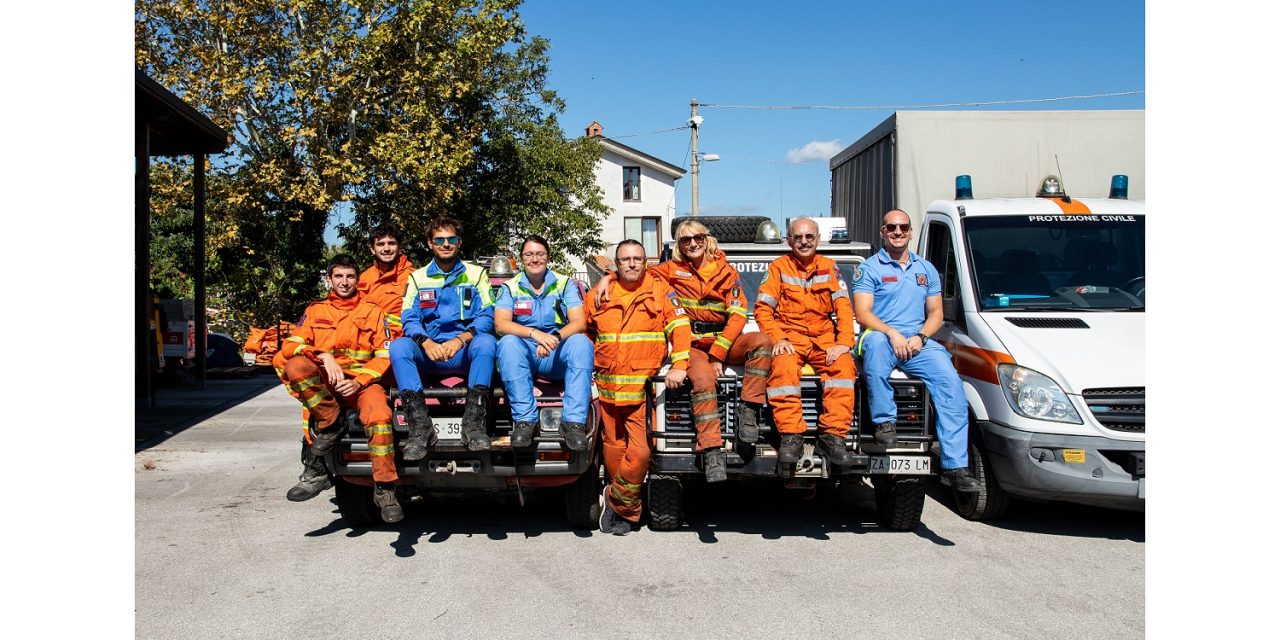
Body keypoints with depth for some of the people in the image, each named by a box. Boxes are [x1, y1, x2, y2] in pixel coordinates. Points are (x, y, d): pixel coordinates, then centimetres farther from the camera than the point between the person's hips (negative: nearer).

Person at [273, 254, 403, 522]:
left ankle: (385, 490, -24)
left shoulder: (372, 311, 16)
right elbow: (291, 345, 4)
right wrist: (324, 356, -15)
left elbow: (384, 356, 7)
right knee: (295, 366, -32)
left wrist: (359, 382, -10)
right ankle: (331, 424, -19)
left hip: (361, 380, -2)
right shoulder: (315, 311, 19)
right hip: (324, 382, 2)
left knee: (379, 415, -35)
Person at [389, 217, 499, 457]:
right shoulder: (417, 277, 14)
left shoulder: (476, 273, 10)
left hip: (465, 352, -1)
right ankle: (420, 426, -32)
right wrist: (426, 342, -20)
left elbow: (486, 316, -1)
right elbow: (409, 319, 2)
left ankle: (474, 423, -33)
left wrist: (460, 340, -20)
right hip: (428, 353, 2)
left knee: (486, 342, -33)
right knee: (398, 346, -28)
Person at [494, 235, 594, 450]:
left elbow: (579, 323, -8)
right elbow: (500, 324, -12)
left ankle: (574, 421, -33)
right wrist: (535, 333, -30)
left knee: (581, 342, -29)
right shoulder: (510, 287, 4)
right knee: (508, 343, -31)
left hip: (558, 355, 0)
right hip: (525, 354, 0)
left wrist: (555, 337, -29)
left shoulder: (565, 284, 5)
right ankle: (525, 420, -33)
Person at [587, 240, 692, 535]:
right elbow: (585, 332, 23)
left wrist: (678, 366, -15)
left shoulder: (659, 290, 2)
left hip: (642, 388, -3)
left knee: (639, 453, -11)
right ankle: (626, 510, 26)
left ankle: (615, 500, 12)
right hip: (607, 386, 3)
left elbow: (679, 326, -5)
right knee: (614, 449, 10)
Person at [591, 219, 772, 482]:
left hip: (723, 342, 2)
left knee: (762, 340, -27)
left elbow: (738, 315, -1)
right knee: (703, 380, -33)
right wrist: (607, 277, -9)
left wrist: (718, 352, -12)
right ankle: (712, 452, -32)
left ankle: (749, 411, -24)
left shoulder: (726, 272, 8)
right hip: (691, 344, -2)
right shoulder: (672, 269, 9)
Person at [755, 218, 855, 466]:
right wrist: (778, 339, -16)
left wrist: (844, 343, -11)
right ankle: (791, 436, -29)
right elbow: (762, 308, 0)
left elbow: (844, 308, 5)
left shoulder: (829, 267, 13)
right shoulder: (778, 267, 8)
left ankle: (832, 434, -26)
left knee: (844, 365, -29)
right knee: (783, 367, -33)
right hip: (789, 336, -2)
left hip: (824, 337, 2)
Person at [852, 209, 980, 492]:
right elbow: (863, 314, -3)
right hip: (882, 337, -3)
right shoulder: (869, 268, 8)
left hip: (918, 343, 3)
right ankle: (885, 421, -30)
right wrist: (893, 334, -19)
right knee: (875, 342, -41)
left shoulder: (926, 269, 22)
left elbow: (936, 314, 17)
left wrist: (920, 337, -4)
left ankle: (955, 467, -24)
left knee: (951, 382, -23)